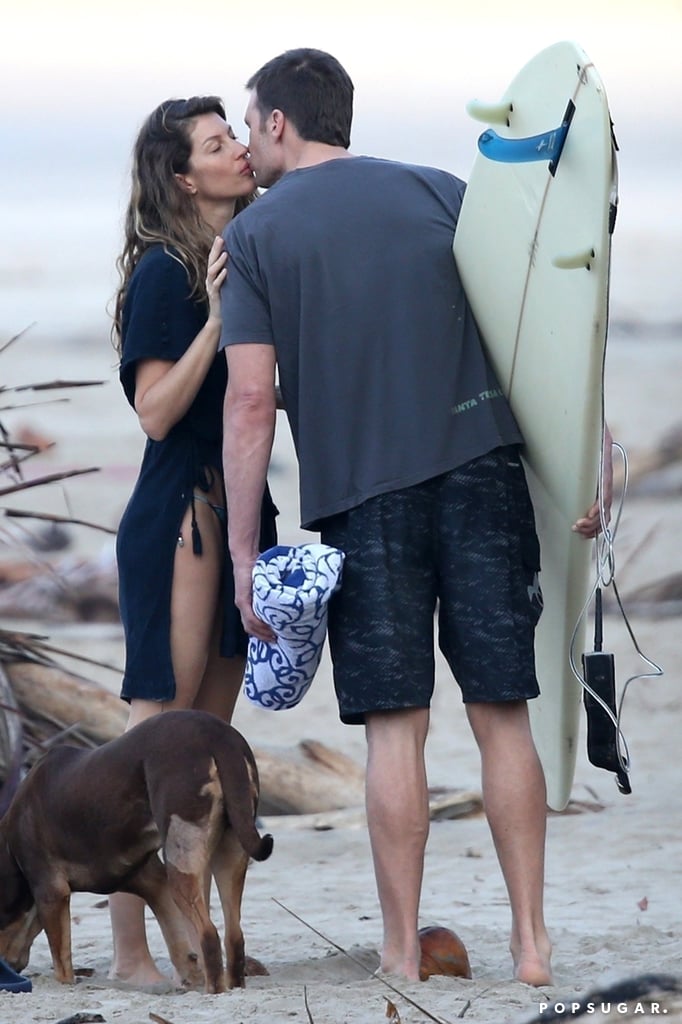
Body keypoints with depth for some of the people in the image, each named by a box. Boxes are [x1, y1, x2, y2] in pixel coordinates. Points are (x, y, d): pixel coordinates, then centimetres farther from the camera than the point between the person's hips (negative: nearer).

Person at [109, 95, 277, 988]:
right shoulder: (164, 273, -10)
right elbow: (156, 411, -16)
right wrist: (217, 317, -23)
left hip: (240, 509, 8)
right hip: (177, 516, -8)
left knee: (213, 732, 9)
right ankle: (131, 950, -7)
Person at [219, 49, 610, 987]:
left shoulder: (255, 234, 3)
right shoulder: (443, 195, 9)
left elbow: (251, 400, -4)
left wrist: (243, 553, -1)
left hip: (361, 497, -2)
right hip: (482, 471, 2)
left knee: (396, 726, 1)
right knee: (503, 714, 4)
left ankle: (403, 953, 1)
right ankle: (531, 944, 3)